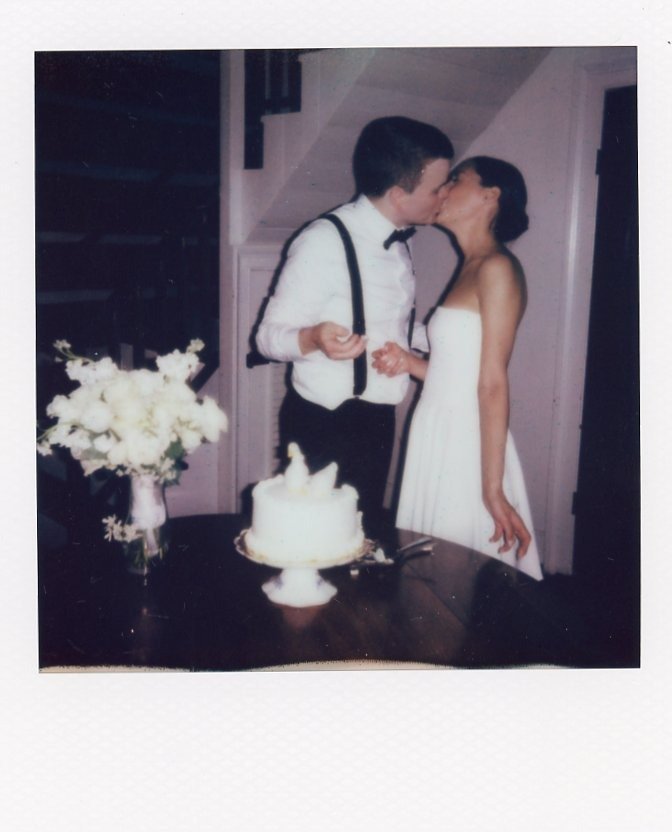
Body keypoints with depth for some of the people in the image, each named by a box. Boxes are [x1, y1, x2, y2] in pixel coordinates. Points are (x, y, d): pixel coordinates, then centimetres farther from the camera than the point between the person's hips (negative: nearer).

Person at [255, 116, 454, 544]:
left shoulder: (397, 241, 7)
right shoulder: (325, 242, -19)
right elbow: (269, 336, -17)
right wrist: (313, 338, -37)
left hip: (376, 423, 8)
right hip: (324, 428, -8)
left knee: (367, 535, 18)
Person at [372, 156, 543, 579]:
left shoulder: (497, 267, -11)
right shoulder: (468, 269, 15)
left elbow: (493, 384, -17)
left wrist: (492, 489, -18)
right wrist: (409, 362, -3)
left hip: (469, 445, -8)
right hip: (439, 438, 8)